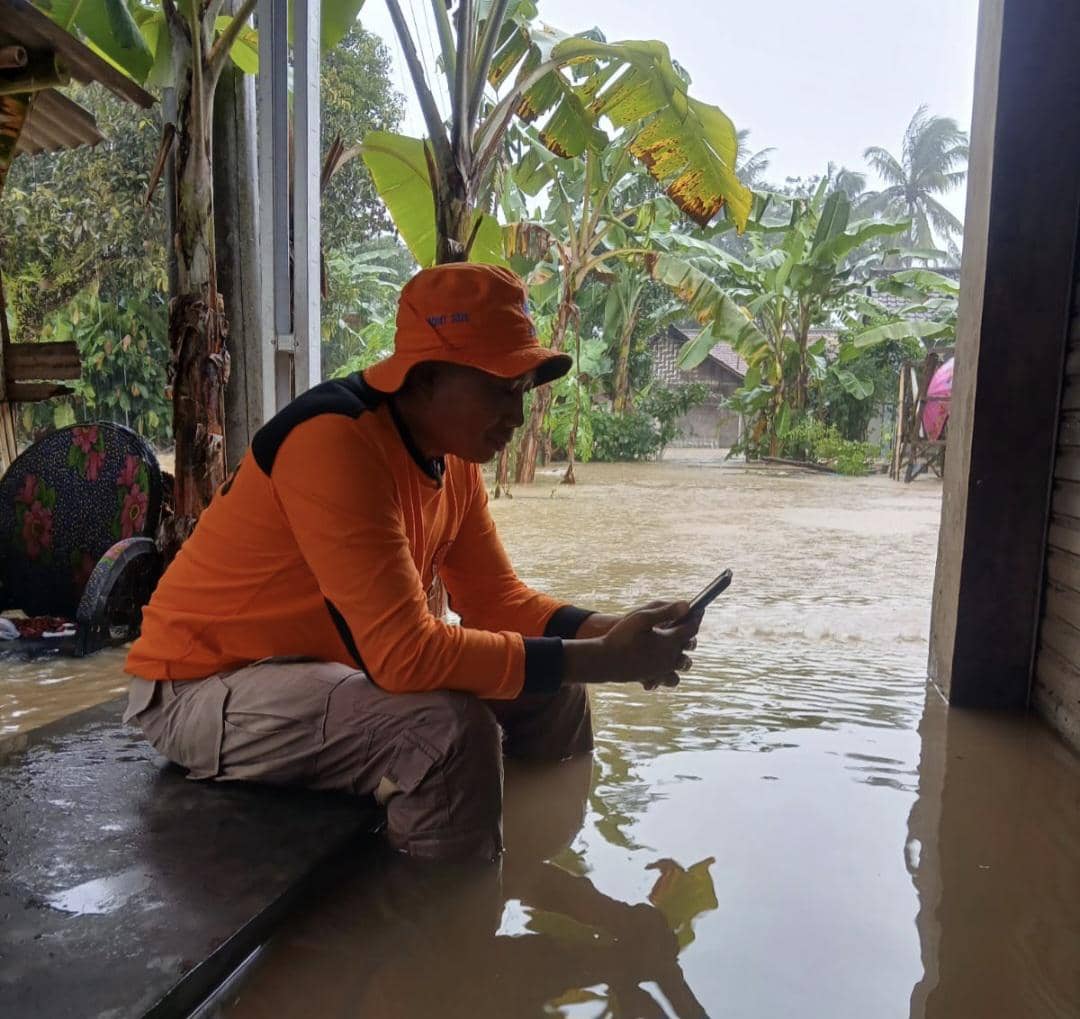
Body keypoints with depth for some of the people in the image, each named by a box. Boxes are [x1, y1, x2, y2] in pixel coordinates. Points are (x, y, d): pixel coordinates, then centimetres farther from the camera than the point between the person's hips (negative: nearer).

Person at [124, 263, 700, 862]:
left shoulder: (452, 452, -2)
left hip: (331, 662, 9)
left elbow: (496, 601, 1)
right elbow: (408, 653, -36)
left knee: (550, 696, 1)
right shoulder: (336, 443, -31)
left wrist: (614, 633, -15)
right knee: (448, 728, -32)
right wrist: (602, 660, -31)